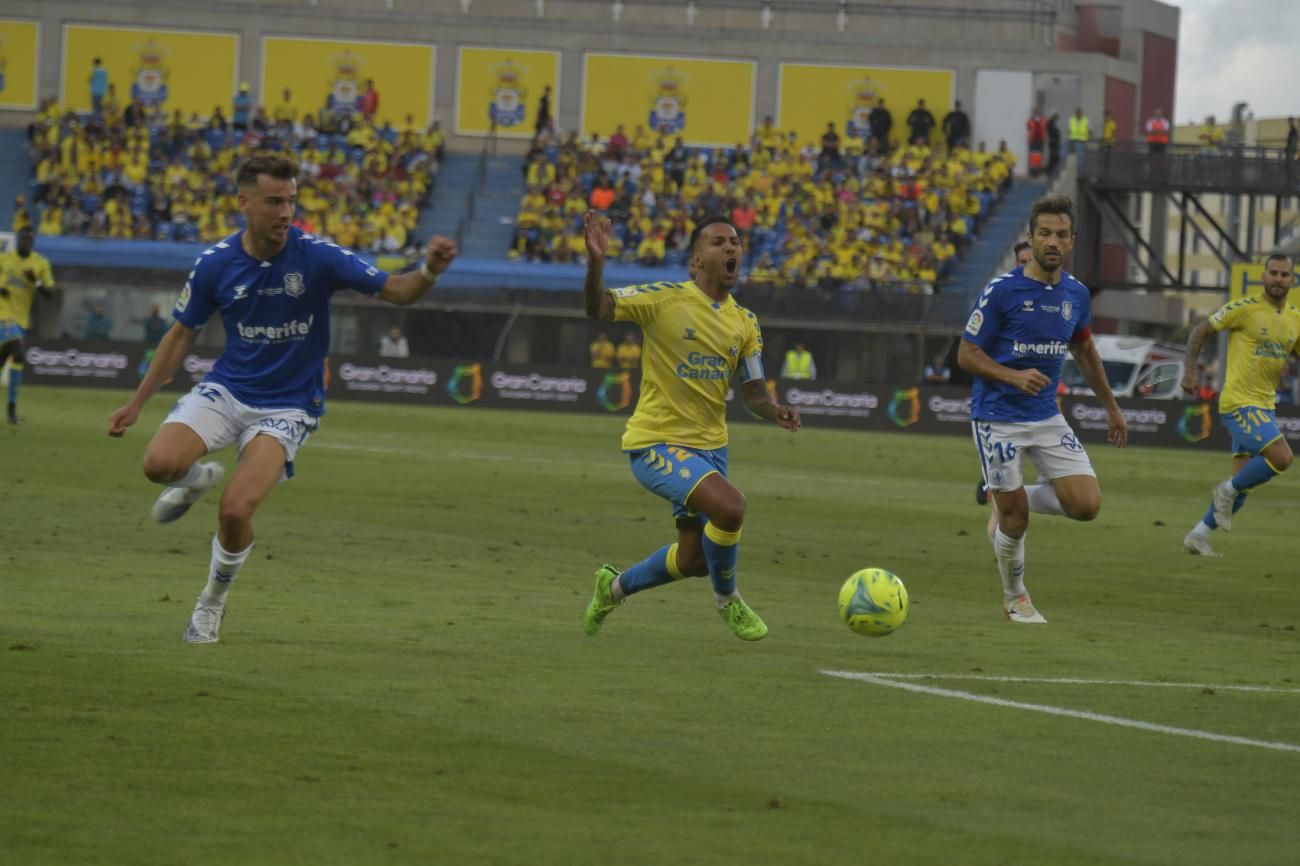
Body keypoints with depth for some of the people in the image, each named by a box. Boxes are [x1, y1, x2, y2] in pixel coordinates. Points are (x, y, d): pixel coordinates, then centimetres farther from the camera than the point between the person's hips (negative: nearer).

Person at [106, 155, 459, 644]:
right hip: (226, 390, 2)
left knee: (235, 511, -20)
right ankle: (196, 479, 16)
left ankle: (212, 604, 11)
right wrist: (137, 403, 8)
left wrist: (429, 271, -39)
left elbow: (396, 292, -16)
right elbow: (181, 336, 7)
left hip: (287, 406, -2)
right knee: (159, 464, -25)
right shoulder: (215, 265, -7)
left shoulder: (316, 257, -14)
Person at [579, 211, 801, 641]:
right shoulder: (666, 299, -12)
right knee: (730, 505, -29)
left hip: (709, 446, 7)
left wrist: (773, 410, -18)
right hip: (656, 441, -7)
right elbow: (597, 309, -21)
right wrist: (596, 262, -40)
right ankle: (728, 600, -3)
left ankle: (615, 587, 42)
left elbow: (754, 392, 5)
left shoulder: (745, 323, 5)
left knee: (694, 560, 14)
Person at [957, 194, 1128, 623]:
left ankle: (1011, 501, 19)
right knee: (1015, 520, -2)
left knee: (1087, 504, -8)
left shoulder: (1076, 294, 2)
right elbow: (966, 353, -10)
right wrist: (1014, 377, -25)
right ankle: (1015, 599, 24)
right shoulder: (1002, 291, -14)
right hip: (998, 418, -5)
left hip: (1046, 416, 5)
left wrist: (1111, 406, 23)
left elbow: (1084, 350, 21)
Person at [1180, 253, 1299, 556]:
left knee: (1242, 483, 7)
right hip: (1239, 403, -7)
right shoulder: (1245, 308, -9)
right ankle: (1227, 491, -1)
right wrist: (1190, 371, -12)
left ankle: (1198, 536, 18)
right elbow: (1199, 332, -3)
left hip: (1264, 405, 7)